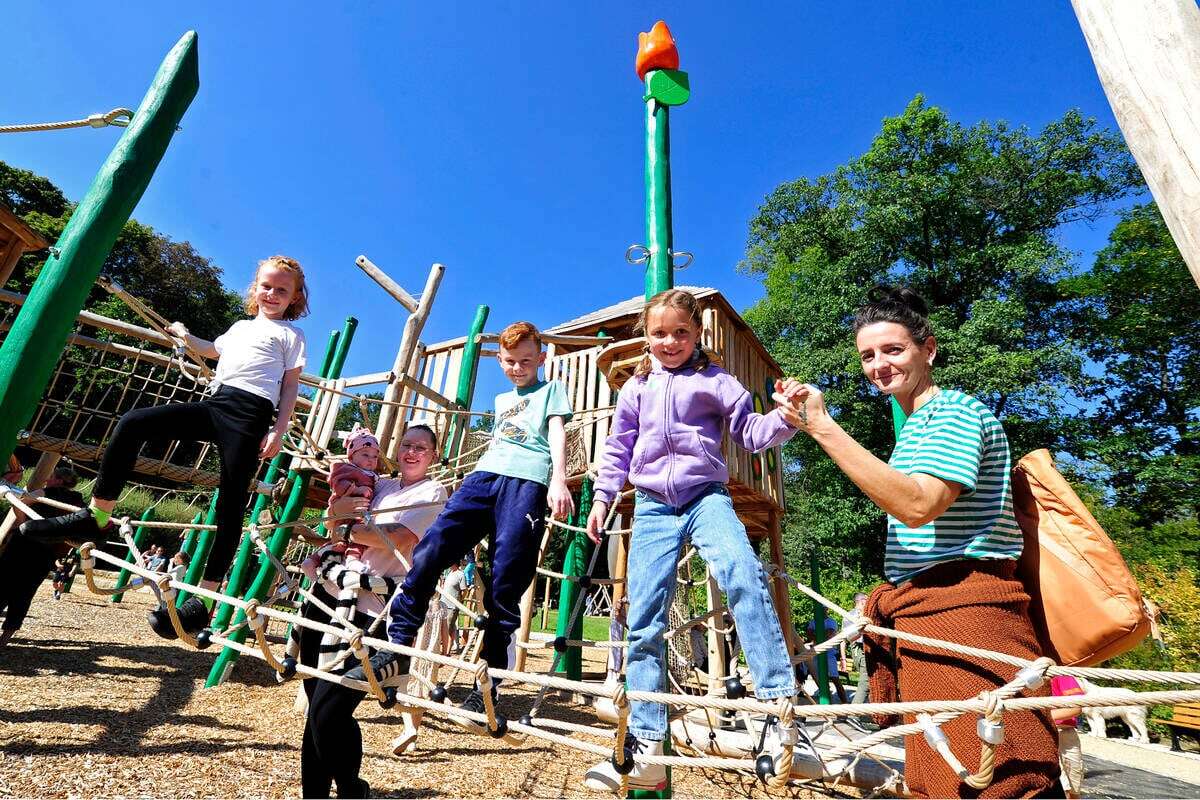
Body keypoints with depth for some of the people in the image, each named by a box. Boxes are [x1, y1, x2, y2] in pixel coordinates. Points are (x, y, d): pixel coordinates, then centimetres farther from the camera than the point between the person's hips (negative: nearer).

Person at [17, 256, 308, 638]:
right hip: (213, 404, 7)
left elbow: (291, 386, 1)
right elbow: (213, 350, 50)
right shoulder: (241, 327, 28)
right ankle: (95, 516, 6)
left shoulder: (291, 334, 9)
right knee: (132, 424, -7)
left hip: (250, 414, -7)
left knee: (230, 503, -8)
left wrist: (279, 431, -9)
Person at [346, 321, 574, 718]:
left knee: (505, 584, -8)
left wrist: (559, 480, -13)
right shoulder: (501, 400, 33)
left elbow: (557, 434, 1)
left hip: (528, 480, -5)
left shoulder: (551, 389, 16)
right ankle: (398, 645, -2)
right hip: (484, 474, 6)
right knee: (430, 551, -12)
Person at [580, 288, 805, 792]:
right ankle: (646, 747, 8)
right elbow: (618, 448, 20)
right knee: (644, 620, -1)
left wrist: (786, 417, -16)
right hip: (652, 507, 3)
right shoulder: (636, 387, 17)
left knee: (742, 572, -33)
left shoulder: (714, 379, 8)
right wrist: (601, 498, 13)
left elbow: (750, 432, 4)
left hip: (706, 496, -2)